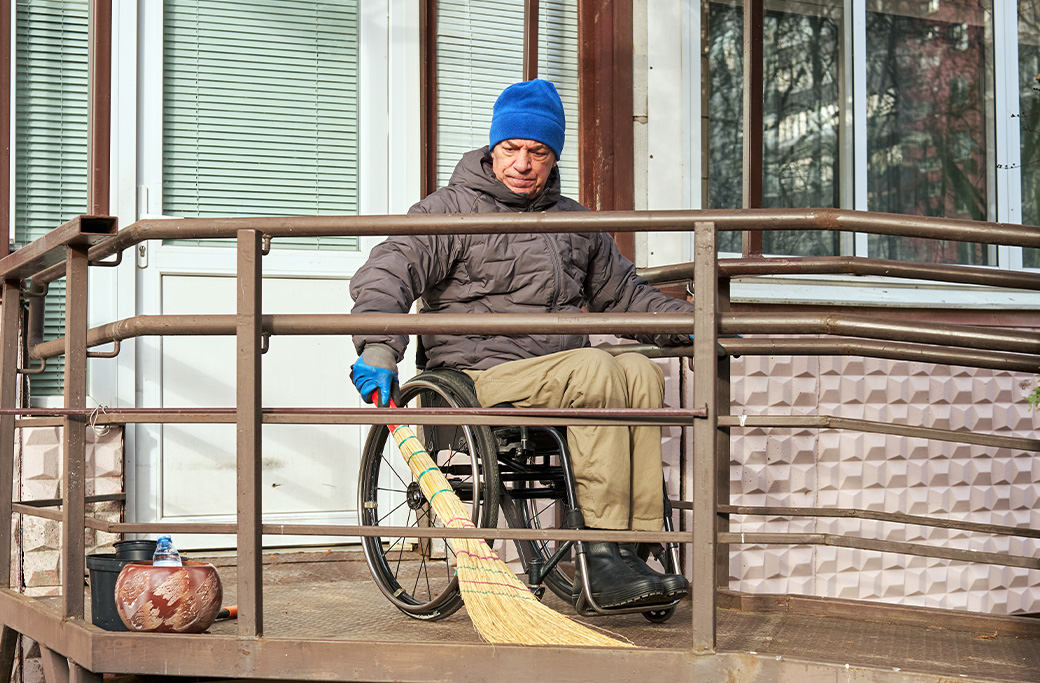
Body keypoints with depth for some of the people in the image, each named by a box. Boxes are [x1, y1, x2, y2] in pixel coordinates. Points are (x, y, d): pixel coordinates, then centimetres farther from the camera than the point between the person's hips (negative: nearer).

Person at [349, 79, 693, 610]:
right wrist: (379, 348, -27)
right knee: (595, 369, -31)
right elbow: (388, 271, -9)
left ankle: (637, 543, -26)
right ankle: (602, 543, -30)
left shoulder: (575, 222, 23)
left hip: (561, 378, 5)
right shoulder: (453, 209, 4)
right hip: (480, 377, -5)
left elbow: (623, 292, 32)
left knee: (642, 372, -25)